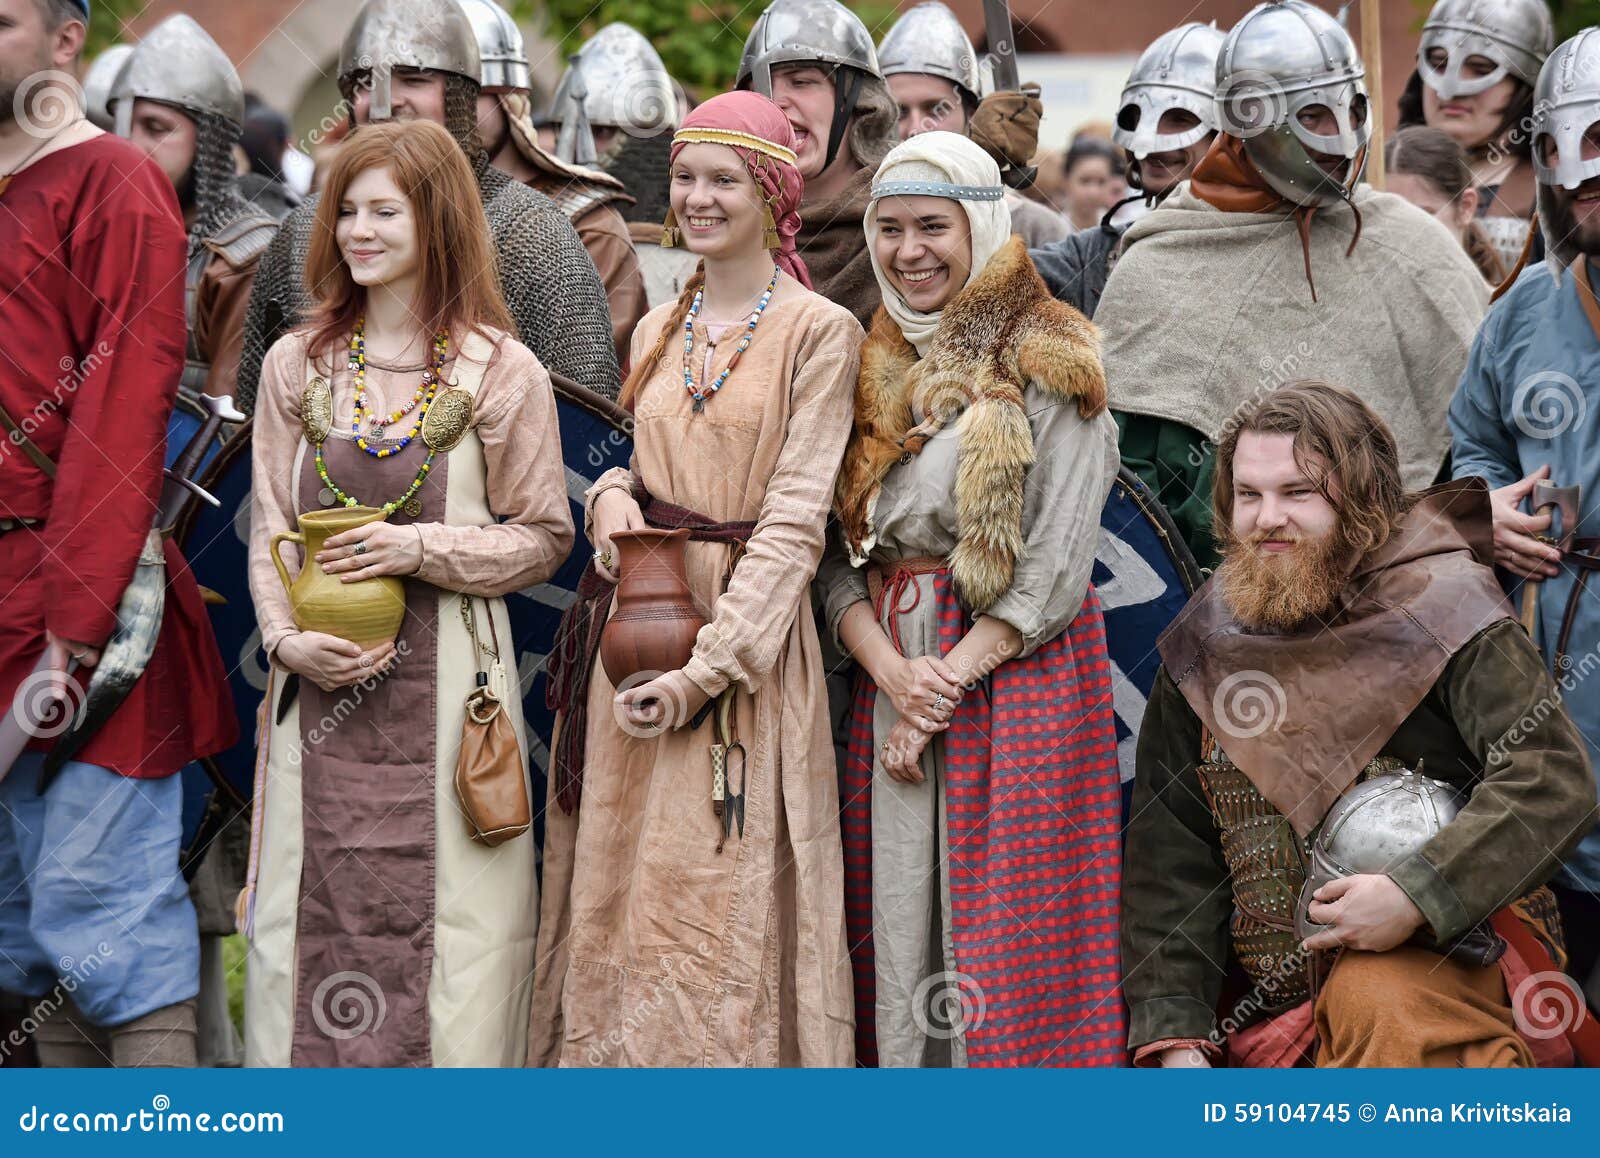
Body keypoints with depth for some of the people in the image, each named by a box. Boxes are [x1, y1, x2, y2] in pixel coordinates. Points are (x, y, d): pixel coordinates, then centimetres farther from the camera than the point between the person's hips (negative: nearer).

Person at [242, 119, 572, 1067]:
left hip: (447, 675, -3)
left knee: (442, 909, -2)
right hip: (322, 678, 3)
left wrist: (420, 548, -12)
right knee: (314, 908, 3)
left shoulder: (503, 372, -1)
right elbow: (270, 528, 11)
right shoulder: (297, 365, 8)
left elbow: (544, 537, 2)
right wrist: (289, 638, -6)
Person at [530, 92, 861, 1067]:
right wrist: (615, 493, -1)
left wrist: (708, 663, -17)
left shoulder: (819, 331, -5)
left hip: (750, 634, -6)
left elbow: (795, 520, -10)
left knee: (727, 902, -6)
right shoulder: (657, 331, 15)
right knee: (616, 892, 5)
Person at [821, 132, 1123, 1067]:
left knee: (1007, 918, -7)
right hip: (890, 665, 5)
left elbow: (1058, 560, -9)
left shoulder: (1047, 364, -2)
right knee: (898, 915, 4)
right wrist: (892, 671, -10)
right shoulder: (873, 368, 14)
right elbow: (837, 554, 7)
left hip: (1021, 665, -5)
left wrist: (953, 676, -13)